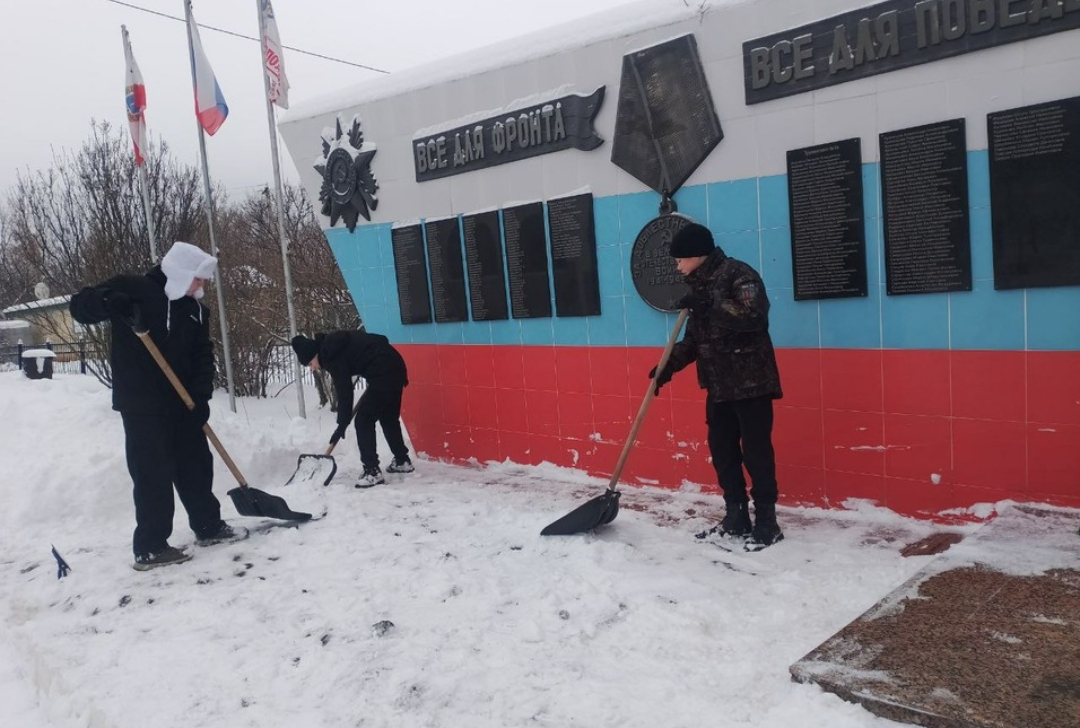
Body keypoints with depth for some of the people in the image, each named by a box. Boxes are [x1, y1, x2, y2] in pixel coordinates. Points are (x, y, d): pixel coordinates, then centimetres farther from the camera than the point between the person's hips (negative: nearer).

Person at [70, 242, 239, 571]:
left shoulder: (195, 309, 9)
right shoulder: (131, 289, -6)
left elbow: (202, 357, 6)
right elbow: (80, 305, -7)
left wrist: (201, 396, -8)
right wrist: (109, 301, -30)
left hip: (182, 403, 6)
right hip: (141, 404, -6)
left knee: (196, 464, 14)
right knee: (153, 475, -5)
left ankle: (208, 526, 29)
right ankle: (150, 548, 4)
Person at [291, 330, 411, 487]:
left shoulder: (331, 357, -13)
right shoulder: (332, 344, 13)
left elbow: (345, 393, -13)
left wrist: (342, 425, -7)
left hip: (383, 373, -10)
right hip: (393, 365, 10)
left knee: (363, 421, -5)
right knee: (388, 418, 21)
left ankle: (373, 472, -5)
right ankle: (403, 461, 32)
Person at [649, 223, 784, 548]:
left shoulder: (738, 274, -11)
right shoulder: (699, 284, 13)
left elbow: (754, 315, -27)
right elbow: (694, 338, 19)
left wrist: (709, 306, -29)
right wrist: (670, 365, 7)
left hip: (750, 383, -8)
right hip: (719, 385, 8)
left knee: (756, 451, -3)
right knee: (722, 451, 10)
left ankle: (766, 522, 7)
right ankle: (736, 518, 22)